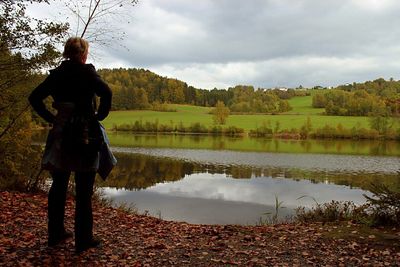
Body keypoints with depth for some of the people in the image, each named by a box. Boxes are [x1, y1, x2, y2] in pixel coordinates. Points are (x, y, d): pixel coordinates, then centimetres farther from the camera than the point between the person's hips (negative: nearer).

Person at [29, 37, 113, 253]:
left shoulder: (56, 74, 8)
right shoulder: (87, 71, -7)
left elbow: (35, 97, 6)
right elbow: (106, 93, -22)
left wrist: (51, 118, 8)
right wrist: (100, 115, -9)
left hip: (60, 132, 5)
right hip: (85, 133, -5)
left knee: (59, 186, 16)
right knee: (84, 190, 3)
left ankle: (55, 234, 26)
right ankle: (83, 239, 10)